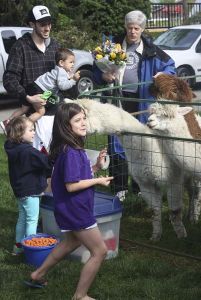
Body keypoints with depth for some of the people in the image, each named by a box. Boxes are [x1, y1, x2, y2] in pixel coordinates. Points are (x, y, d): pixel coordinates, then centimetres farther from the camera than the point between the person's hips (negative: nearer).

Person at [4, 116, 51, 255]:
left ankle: (18, 246, 29)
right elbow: (46, 162, -26)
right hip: (30, 191, -9)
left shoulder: (14, 149, 4)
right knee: (32, 220, 0)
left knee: (22, 218, 20)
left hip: (20, 190, 9)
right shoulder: (28, 151, -24)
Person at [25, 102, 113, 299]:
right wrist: (98, 181, -17)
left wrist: (97, 166, -2)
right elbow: (71, 185, -27)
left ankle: (38, 275, 45)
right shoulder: (71, 152, -25)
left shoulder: (74, 148, 4)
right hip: (75, 210, -10)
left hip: (71, 209, 10)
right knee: (99, 251, 0)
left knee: (72, 242, 33)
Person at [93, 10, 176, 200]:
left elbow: (170, 65, 11)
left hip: (141, 101, 0)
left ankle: (140, 187, 19)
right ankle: (119, 188, 9)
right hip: (119, 99, 0)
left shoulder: (151, 50, 4)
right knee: (117, 144, 0)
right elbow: (96, 68, 10)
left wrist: (164, 74, -10)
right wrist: (103, 76, -12)